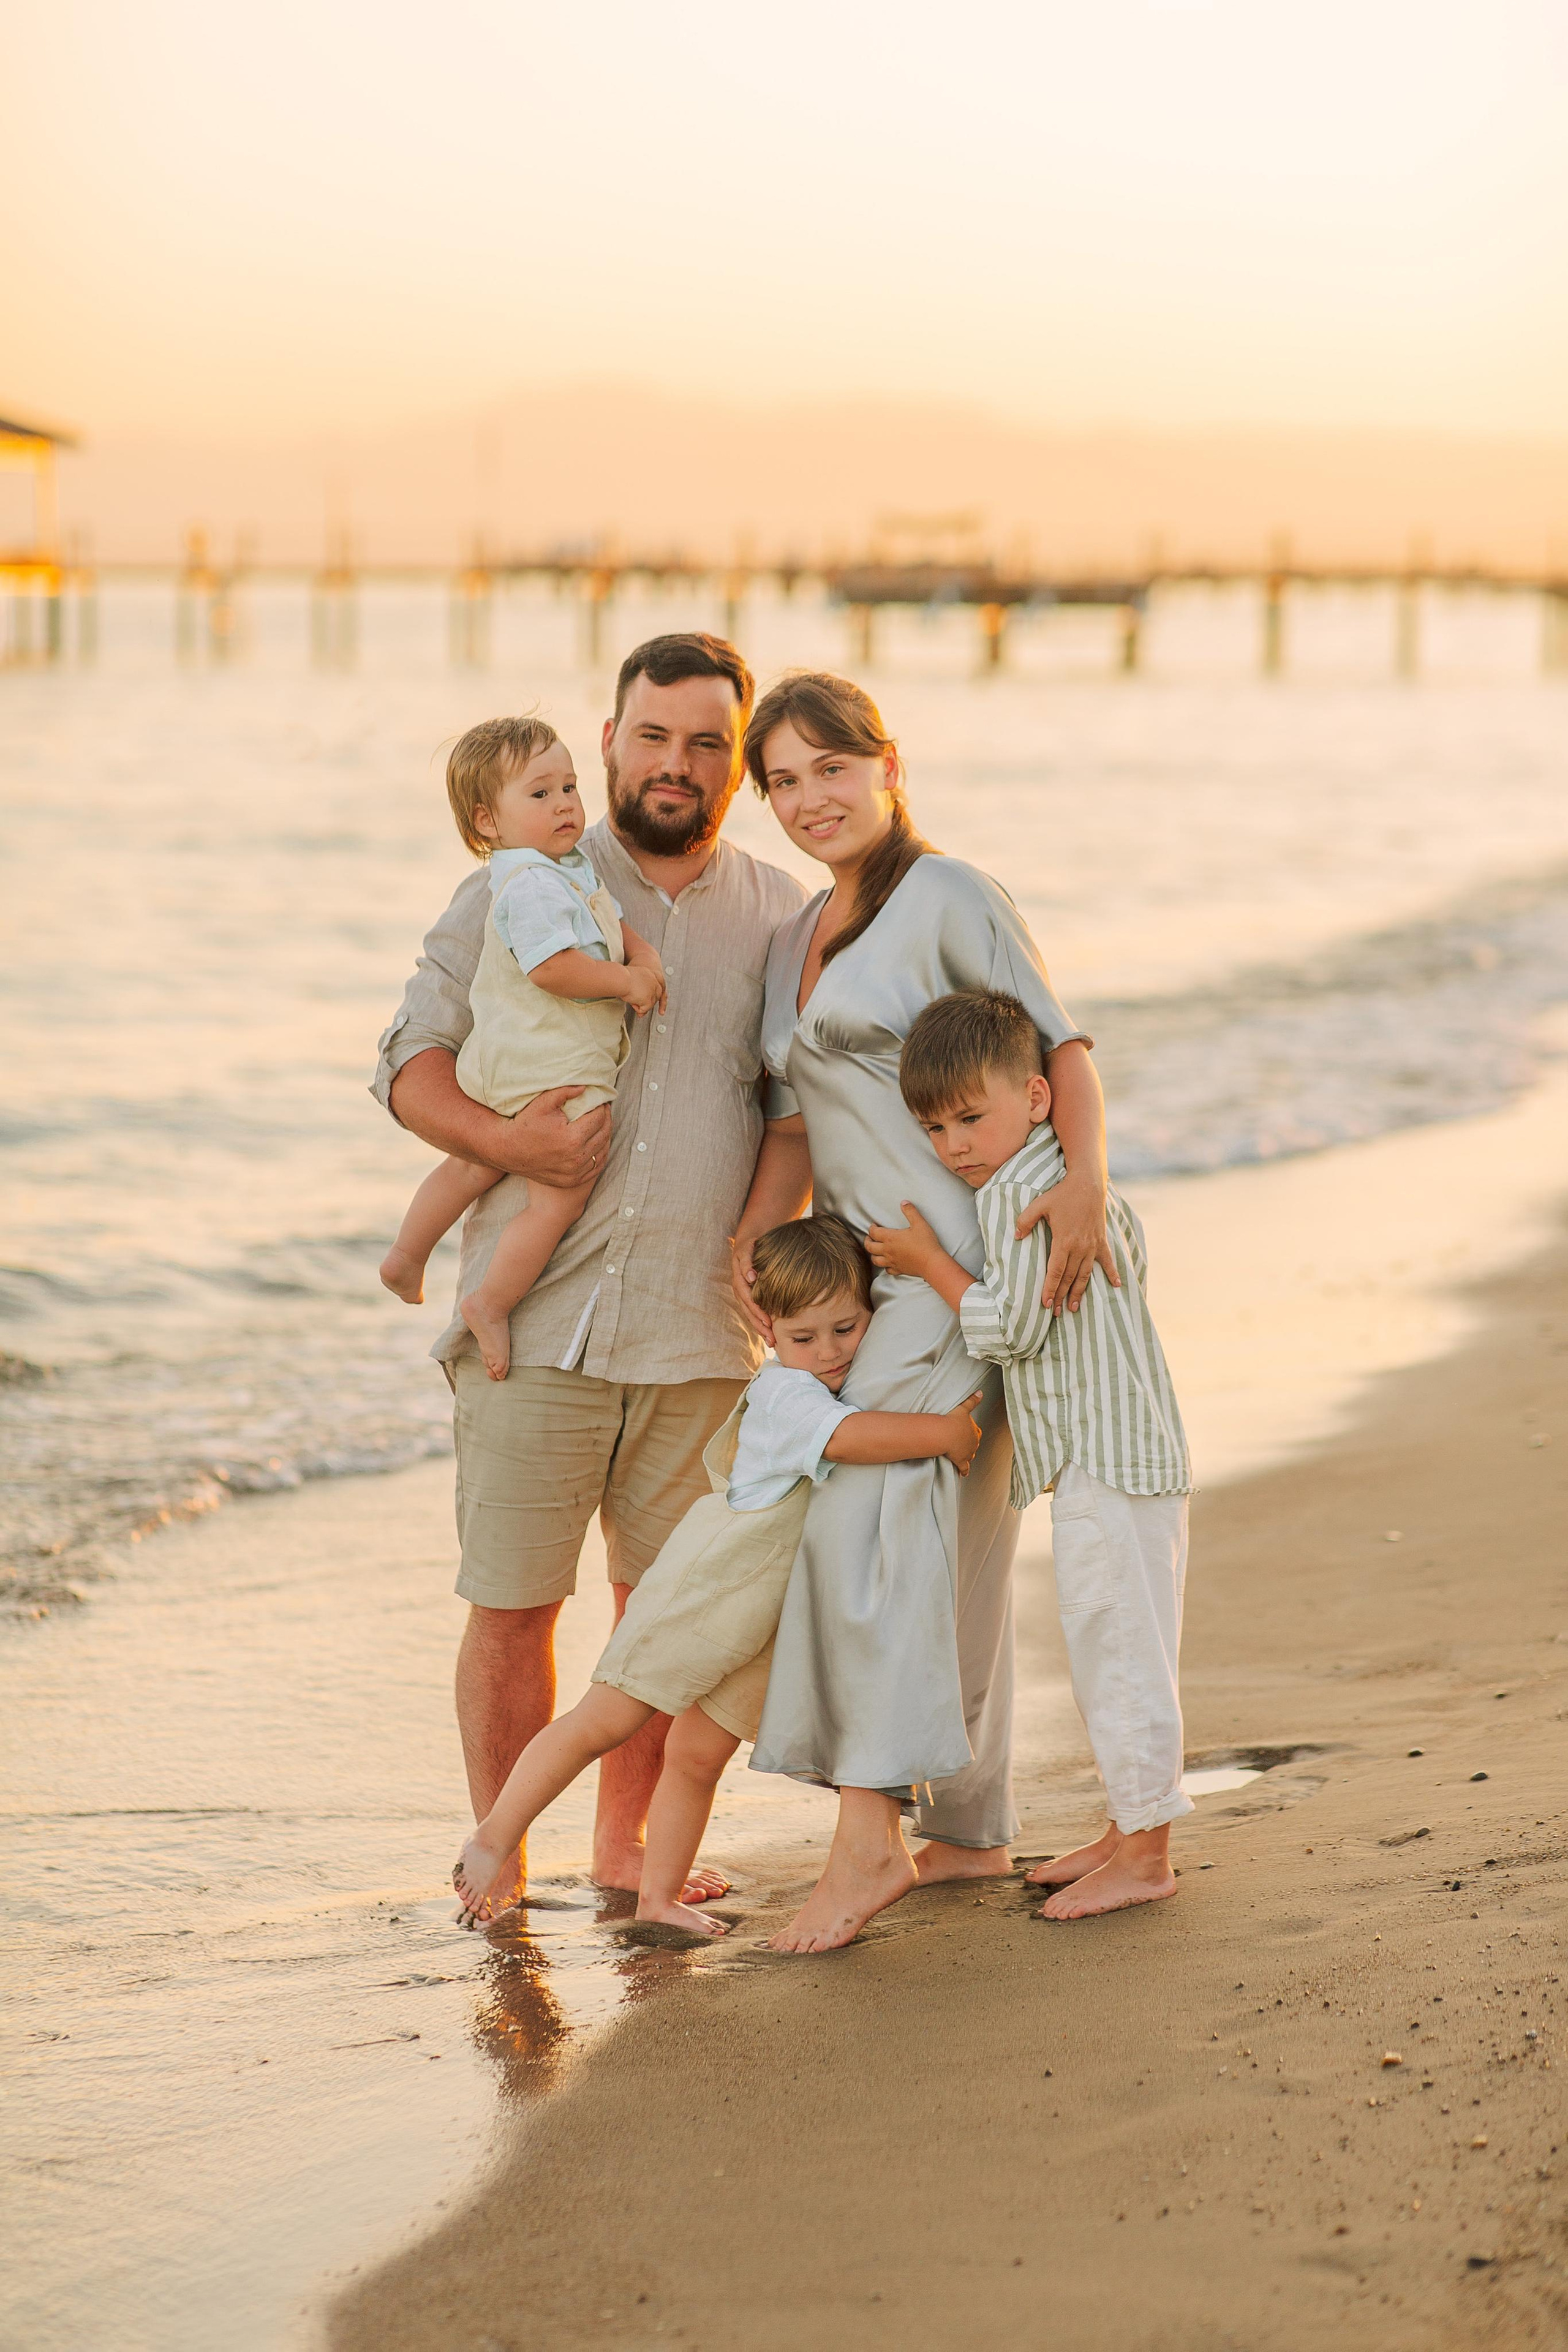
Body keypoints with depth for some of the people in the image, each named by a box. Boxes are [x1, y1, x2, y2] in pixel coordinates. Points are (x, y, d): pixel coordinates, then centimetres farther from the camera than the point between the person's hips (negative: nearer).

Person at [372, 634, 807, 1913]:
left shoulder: (781, 916, 10)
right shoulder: (514, 896, 2)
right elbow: (411, 1063, 2)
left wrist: (771, 1226, -3)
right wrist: (505, 1138, -17)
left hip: (700, 1338, 3)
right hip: (536, 1325, -2)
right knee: (512, 1606, 0)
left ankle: (625, 1847, 25)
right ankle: (500, 1868, 14)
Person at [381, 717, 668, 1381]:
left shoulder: (573, 867, 12)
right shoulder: (530, 883, -22)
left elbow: (612, 926, 20)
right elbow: (553, 967, -30)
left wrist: (643, 955, -1)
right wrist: (628, 981, -17)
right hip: (552, 1069, -11)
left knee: (474, 1164, 27)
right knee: (560, 1196, -4)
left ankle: (406, 1257, 41)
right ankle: (492, 1303, 1)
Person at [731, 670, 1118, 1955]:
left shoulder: (949, 897, -7)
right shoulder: (794, 944, 17)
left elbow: (1062, 1042, -11)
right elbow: (796, 1118, 19)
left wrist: (1085, 1178, -27)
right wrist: (755, 1231, 2)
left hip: (957, 1256, -8)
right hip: (870, 1271, 8)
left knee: (871, 1508, -20)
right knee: (945, 1549, 11)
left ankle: (870, 1831, -23)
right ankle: (969, 1831, 19)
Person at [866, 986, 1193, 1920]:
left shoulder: (1021, 1194, -18)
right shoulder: (1075, 1177, 14)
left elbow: (1010, 1327, -19)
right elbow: (1133, 1253, 29)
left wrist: (930, 1263, -9)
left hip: (1106, 1460, -11)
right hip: (1122, 1451, 11)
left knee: (1117, 1644, -6)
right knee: (1115, 1647, 18)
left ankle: (1145, 1854, -2)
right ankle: (1130, 1828, 27)